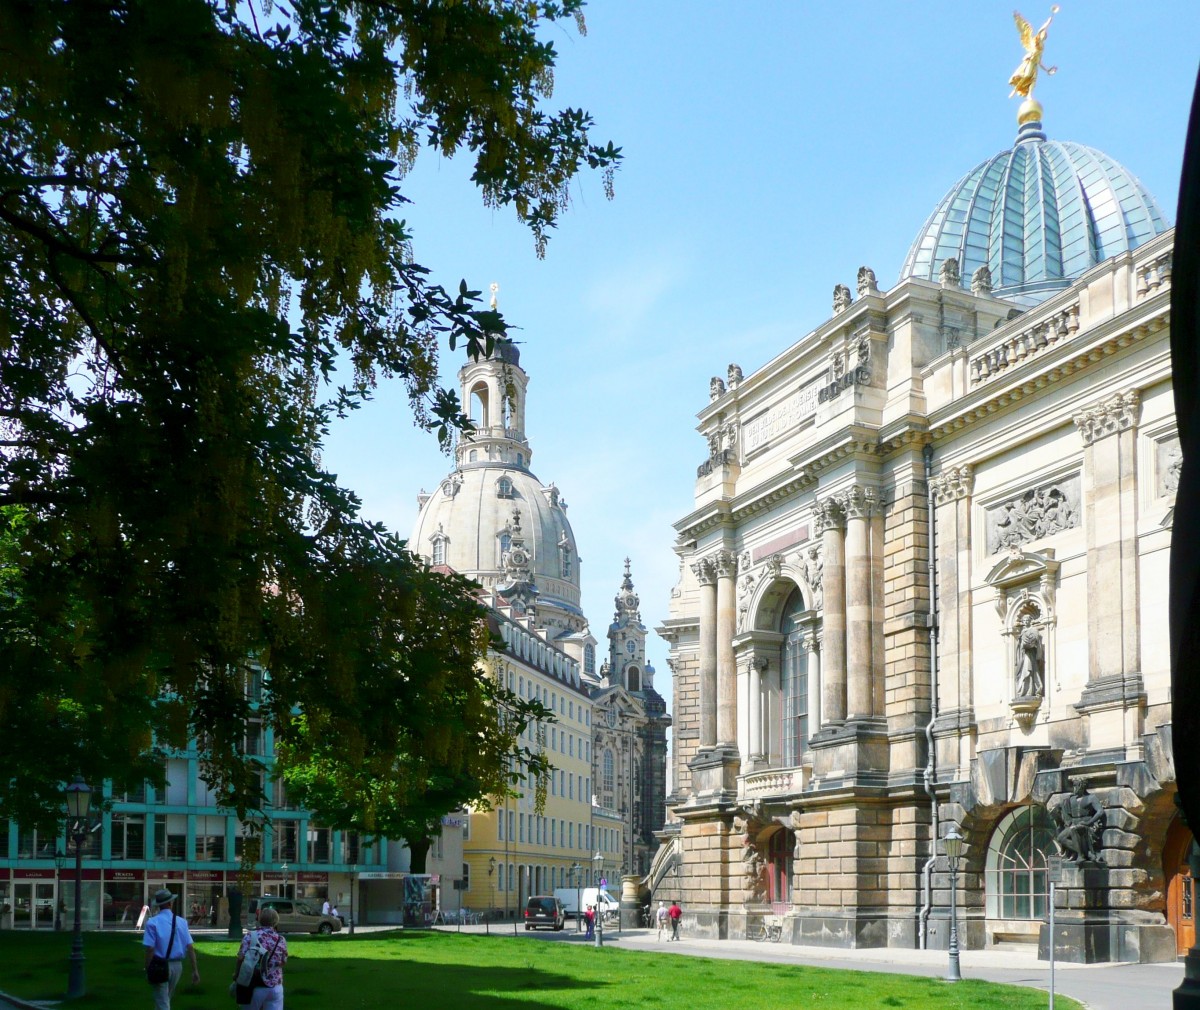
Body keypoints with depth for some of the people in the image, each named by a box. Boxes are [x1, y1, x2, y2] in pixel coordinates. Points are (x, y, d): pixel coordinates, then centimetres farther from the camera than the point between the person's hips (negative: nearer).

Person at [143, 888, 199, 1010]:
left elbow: (150, 949, -17)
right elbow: (190, 947, -4)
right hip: (177, 965, 4)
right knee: (166, 999, 25)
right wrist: (195, 970, -1)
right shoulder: (181, 922, -1)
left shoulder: (152, 922, -11)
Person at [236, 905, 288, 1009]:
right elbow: (284, 962, 8)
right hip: (276, 987, 1)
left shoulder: (249, 937, -6)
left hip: (256, 986, -1)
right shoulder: (280, 940, 0)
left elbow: (241, 958, -13)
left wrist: (236, 973, 3)